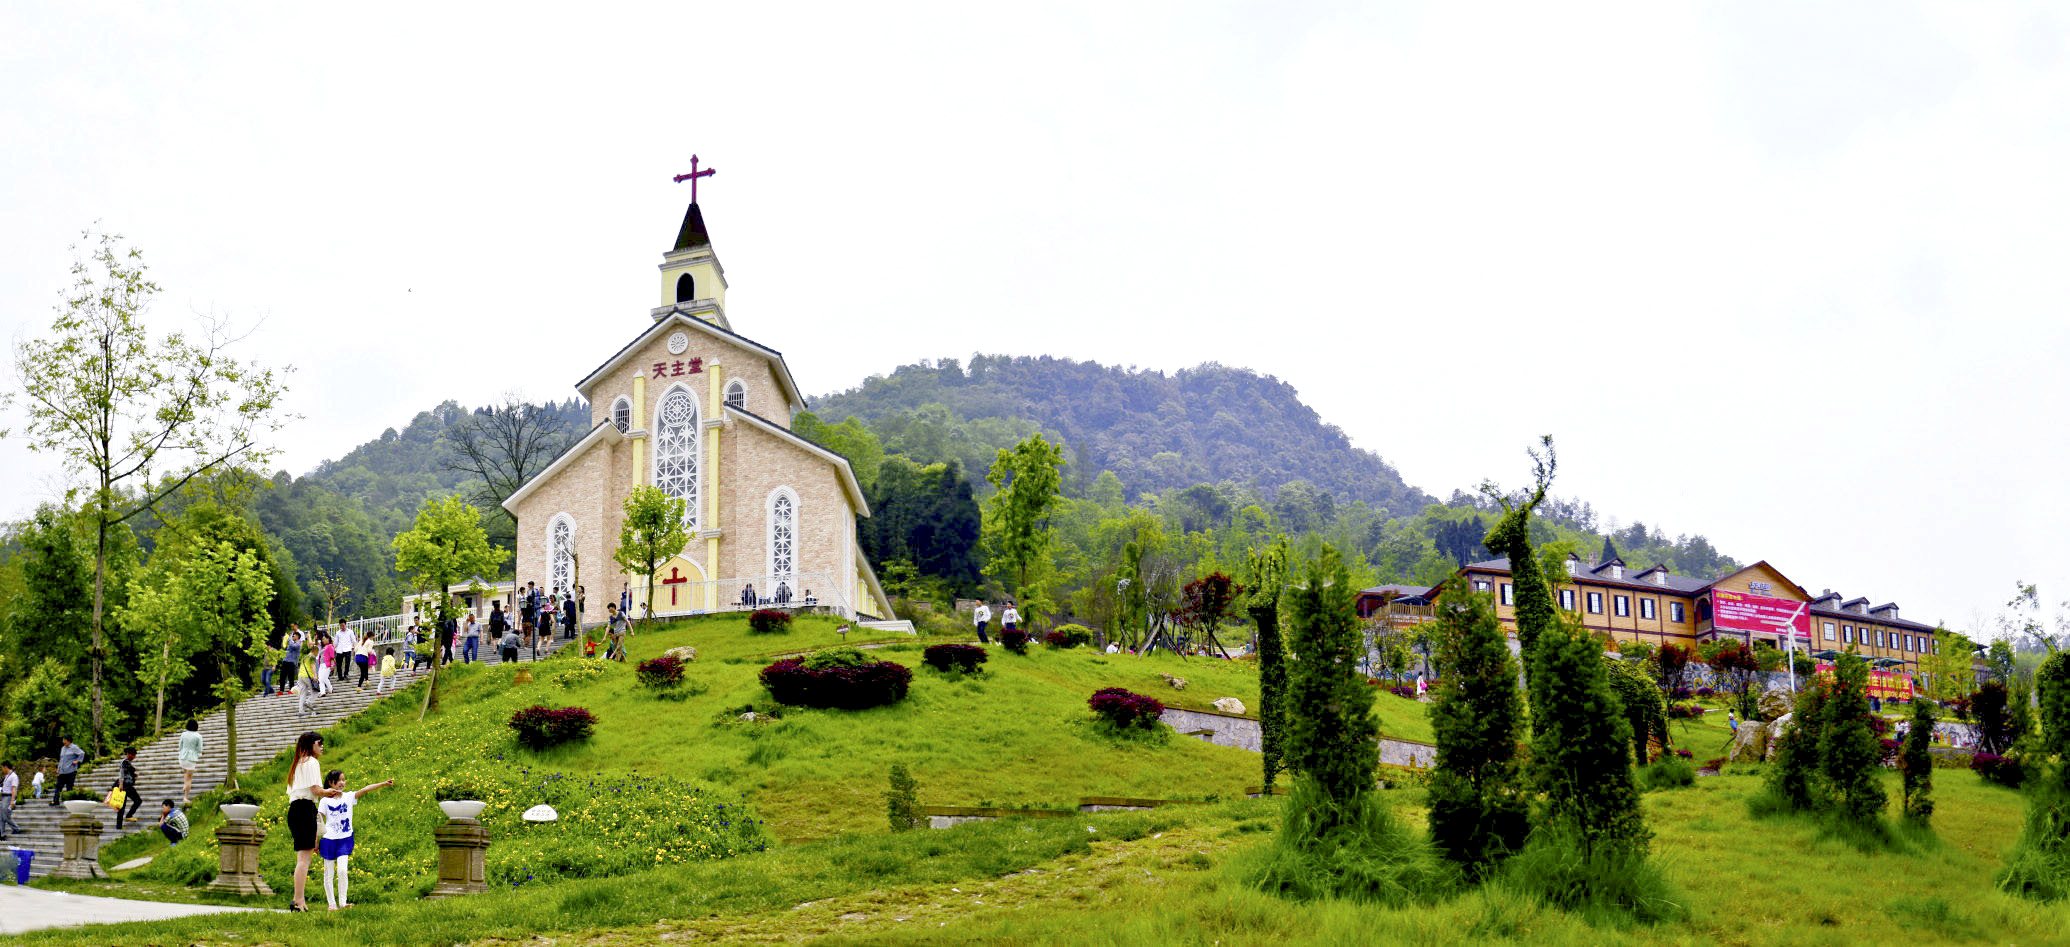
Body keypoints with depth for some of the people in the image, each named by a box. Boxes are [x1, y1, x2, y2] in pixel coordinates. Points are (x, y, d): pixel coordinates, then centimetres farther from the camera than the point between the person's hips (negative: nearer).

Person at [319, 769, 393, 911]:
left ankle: (342, 901, -8)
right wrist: (316, 842, 4)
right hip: (329, 840, 0)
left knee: (342, 870, -14)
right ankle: (332, 904, 12)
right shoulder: (325, 801, 0)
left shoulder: (349, 797, 2)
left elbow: (365, 790, -12)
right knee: (329, 874, 4)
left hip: (345, 840, 0)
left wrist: (383, 784, -26)